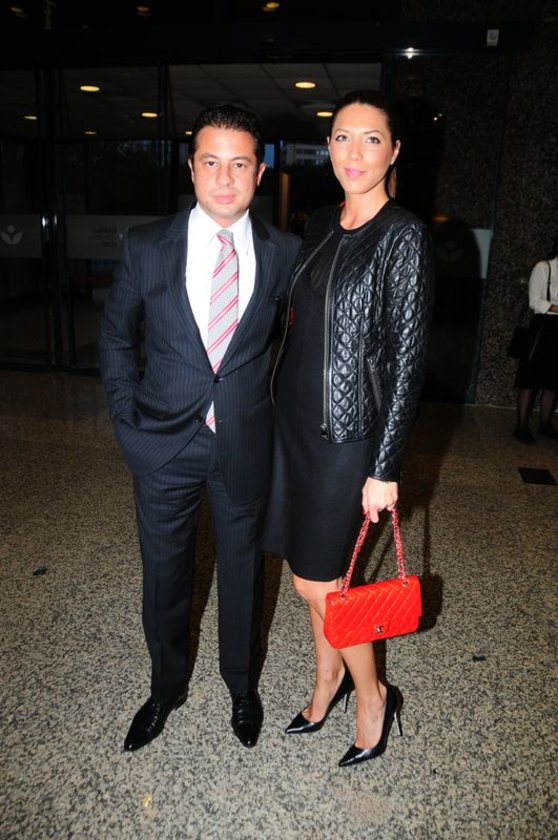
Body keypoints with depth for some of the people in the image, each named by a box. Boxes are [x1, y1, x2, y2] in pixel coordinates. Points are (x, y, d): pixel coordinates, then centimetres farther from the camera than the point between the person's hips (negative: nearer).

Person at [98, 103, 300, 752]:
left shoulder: (283, 253, -4)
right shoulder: (146, 245, -5)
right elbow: (116, 338, 6)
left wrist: (283, 415, 3)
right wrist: (128, 417, -1)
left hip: (246, 443, 0)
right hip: (164, 442, 1)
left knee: (242, 570, 17)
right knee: (164, 575, 16)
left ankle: (242, 685, 44)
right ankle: (166, 688, 44)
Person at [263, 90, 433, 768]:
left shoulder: (404, 236, -12)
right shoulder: (320, 226, 9)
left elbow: (408, 357, -14)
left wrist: (385, 470, -15)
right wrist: (279, 398, 14)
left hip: (347, 430, -7)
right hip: (293, 417, 7)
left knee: (314, 578, 2)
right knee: (310, 563, 17)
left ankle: (372, 696, 29)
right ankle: (328, 678, 41)